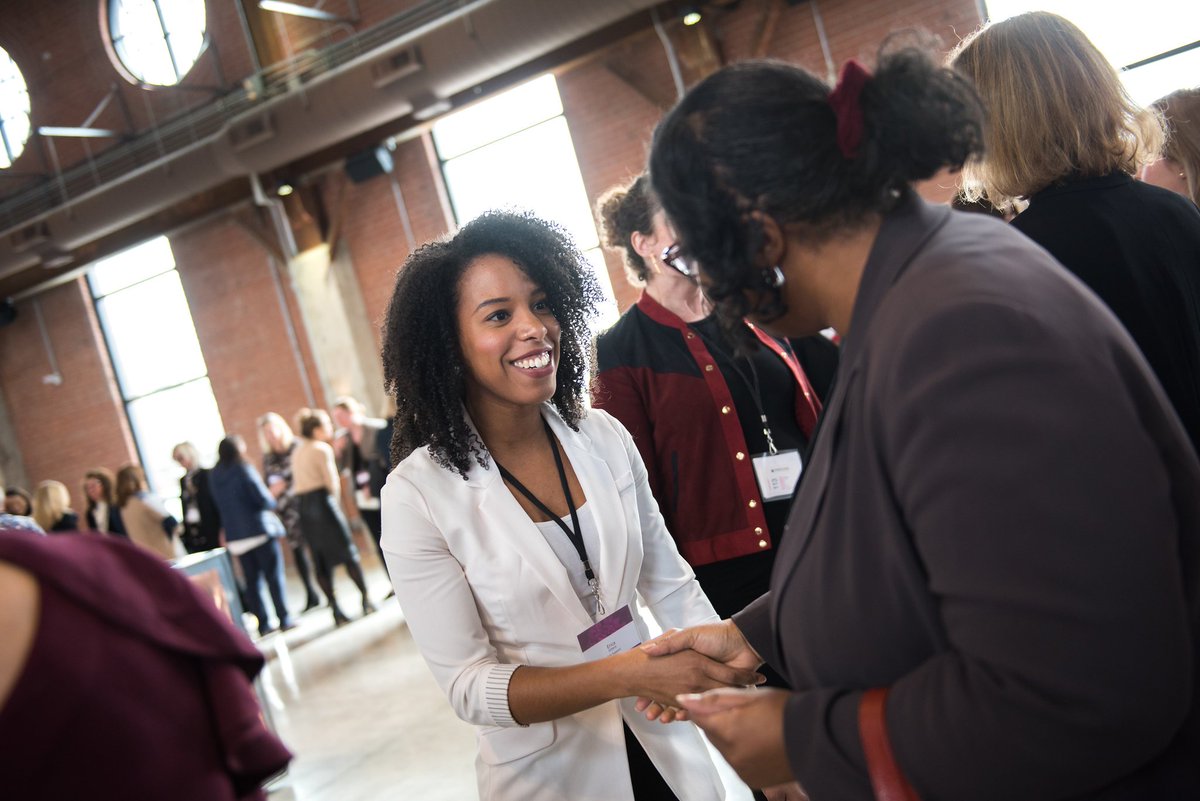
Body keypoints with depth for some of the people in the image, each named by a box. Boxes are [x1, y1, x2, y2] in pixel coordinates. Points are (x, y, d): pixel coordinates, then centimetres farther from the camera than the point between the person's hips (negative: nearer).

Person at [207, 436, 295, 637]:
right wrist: (271, 503, 4)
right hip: (259, 528, -5)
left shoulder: (214, 475, 6)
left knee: (252, 581, 9)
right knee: (274, 576, 3)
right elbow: (264, 499, -16)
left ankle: (263, 624, 11)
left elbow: (219, 506, 12)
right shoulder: (243, 469, -13)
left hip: (235, 535, 6)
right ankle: (284, 620, 5)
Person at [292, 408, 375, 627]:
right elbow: (332, 483, -10)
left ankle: (336, 610, 6)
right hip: (323, 502, -7)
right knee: (349, 552, 3)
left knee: (321, 560, 6)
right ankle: (366, 600, 8)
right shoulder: (322, 449, -7)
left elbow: (297, 484, 16)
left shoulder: (297, 451, 16)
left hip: (303, 508, 7)